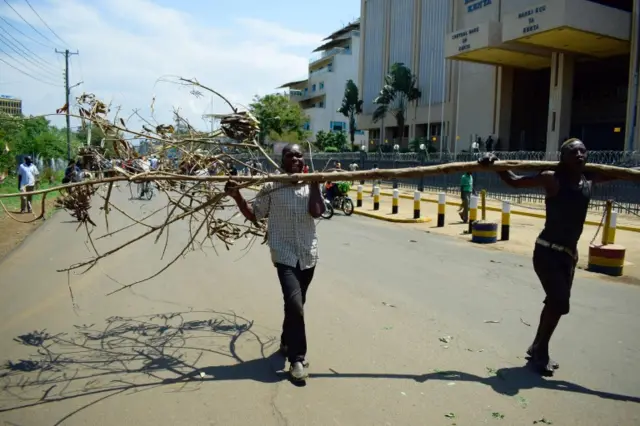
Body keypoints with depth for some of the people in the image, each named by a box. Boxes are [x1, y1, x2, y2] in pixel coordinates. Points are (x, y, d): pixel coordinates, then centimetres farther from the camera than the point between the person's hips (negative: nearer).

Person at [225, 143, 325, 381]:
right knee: (295, 304, -16)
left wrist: (315, 185, -11)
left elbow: (316, 212, -13)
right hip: (285, 254, -3)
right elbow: (253, 215, 3)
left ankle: (287, 343, 41)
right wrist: (237, 196, -9)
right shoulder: (272, 187, -2)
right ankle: (297, 358, -2)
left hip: (308, 255, 4)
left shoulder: (310, 186, 3)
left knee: (296, 304, 18)